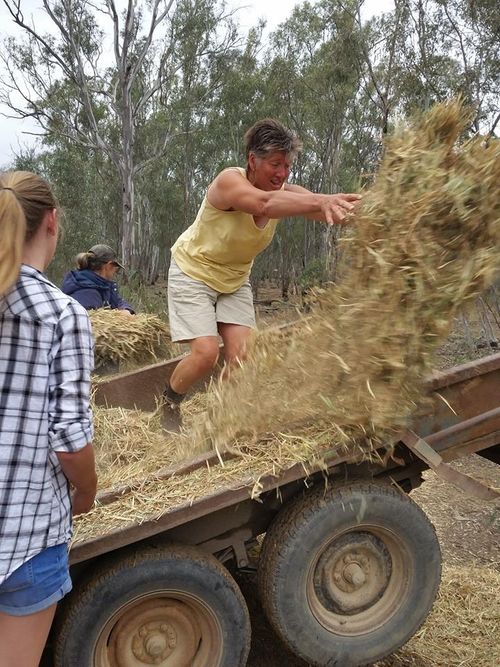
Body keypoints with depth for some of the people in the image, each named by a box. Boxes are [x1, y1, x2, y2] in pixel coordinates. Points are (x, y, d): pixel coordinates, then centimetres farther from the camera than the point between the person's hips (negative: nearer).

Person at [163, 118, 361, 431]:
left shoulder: (286, 192, -14)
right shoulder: (229, 182, -28)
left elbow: (326, 209, -32)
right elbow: (264, 204, -51)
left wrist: (338, 207, -56)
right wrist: (321, 201, -63)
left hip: (235, 279, 5)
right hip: (193, 273, -5)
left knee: (243, 356, -6)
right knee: (206, 353, -14)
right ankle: (169, 402, 14)